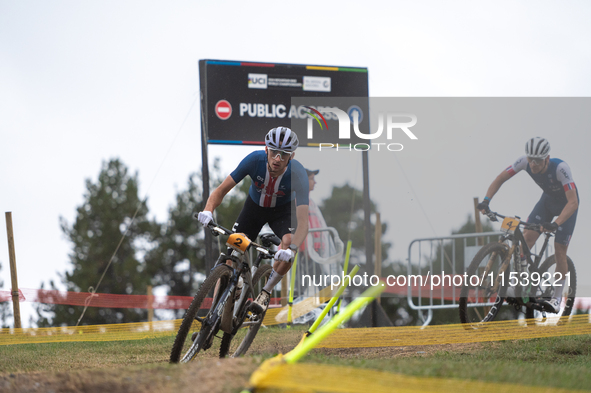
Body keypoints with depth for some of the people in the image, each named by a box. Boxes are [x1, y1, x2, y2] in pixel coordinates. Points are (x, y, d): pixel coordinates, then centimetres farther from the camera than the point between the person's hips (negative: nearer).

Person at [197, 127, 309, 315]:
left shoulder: (297, 174, -36)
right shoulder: (255, 160, -32)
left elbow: (303, 220, -42)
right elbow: (222, 189, -25)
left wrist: (292, 248, -59)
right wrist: (208, 210, -45)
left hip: (282, 210, -2)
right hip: (254, 206, 2)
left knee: (289, 243, -29)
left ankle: (266, 292, -9)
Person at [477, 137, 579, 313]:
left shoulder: (560, 168, -40)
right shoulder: (525, 161, -26)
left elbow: (573, 202, -42)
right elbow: (500, 178, -17)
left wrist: (555, 224, -55)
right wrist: (486, 201, -32)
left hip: (567, 205, -4)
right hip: (547, 199, 4)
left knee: (560, 250, -8)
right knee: (528, 236, -15)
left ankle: (557, 297, 7)